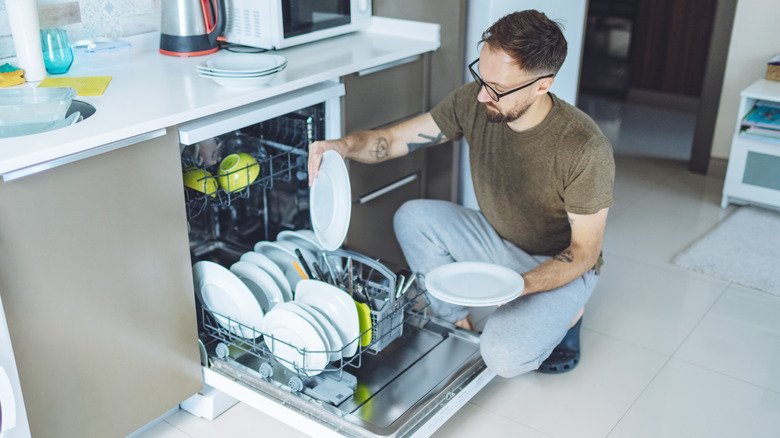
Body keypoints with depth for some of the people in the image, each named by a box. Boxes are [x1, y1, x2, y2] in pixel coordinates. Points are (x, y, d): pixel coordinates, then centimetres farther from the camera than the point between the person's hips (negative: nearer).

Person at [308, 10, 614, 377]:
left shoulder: (586, 150, -30)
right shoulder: (473, 103, -17)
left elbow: (585, 251, -21)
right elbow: (395, 139, -10)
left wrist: (520, 285, -38)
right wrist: (345, 145, -32)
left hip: (560, 266, -5)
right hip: (495, 239, 5)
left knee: (503, 357, -28)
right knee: (412, 218, -17)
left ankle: (562, 314, 7)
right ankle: (456, 326, 2)